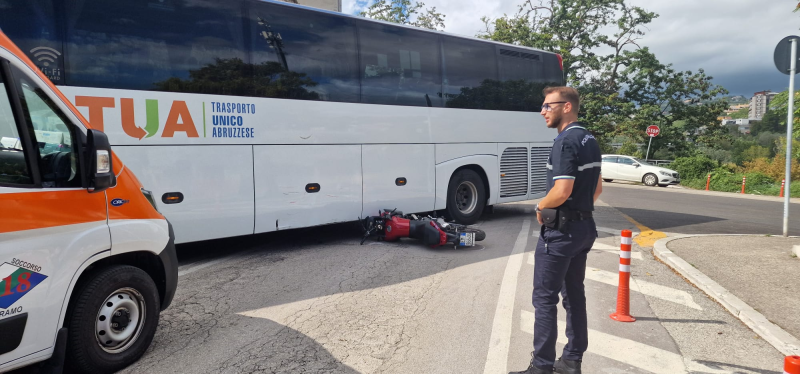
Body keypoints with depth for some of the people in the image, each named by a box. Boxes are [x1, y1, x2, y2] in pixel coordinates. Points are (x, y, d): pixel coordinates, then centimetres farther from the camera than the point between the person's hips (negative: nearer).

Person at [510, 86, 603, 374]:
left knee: (545, 297, -1)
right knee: (574, 294, 14)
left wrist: (540, 207, -9)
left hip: (561, 230, -9)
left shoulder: (566, 142, -18)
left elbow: (561, 192, -26)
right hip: (584, 226, 9)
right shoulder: (590, 140, 12)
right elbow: (597, 188, 19)